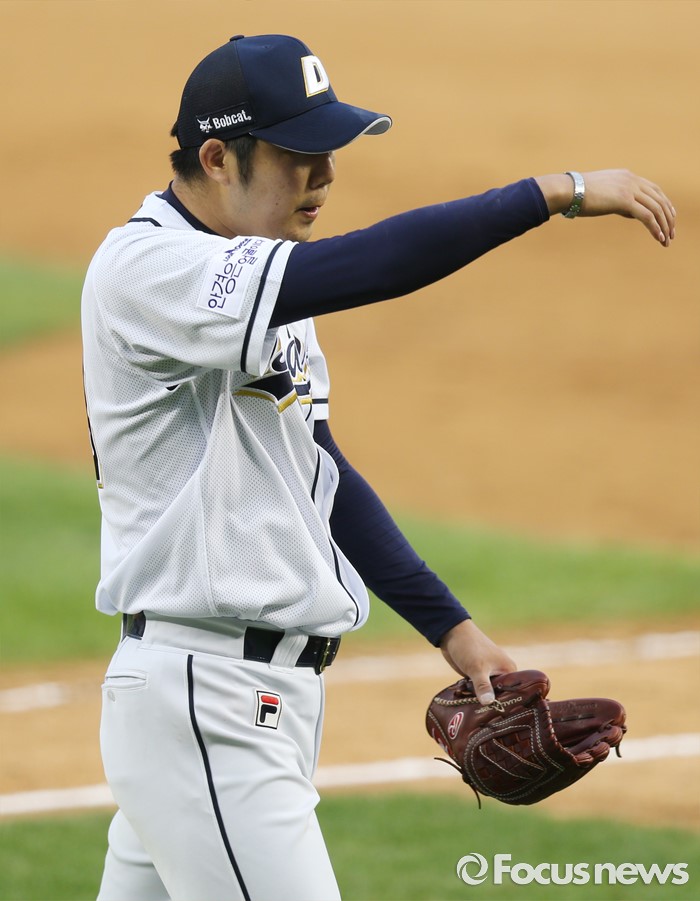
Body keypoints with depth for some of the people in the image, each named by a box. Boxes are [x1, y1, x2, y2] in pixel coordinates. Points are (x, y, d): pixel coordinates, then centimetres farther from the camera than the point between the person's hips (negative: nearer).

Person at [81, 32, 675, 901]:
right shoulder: (145, 269, -16)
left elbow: (320, 473, 18)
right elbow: (365, 268, -28)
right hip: (204, 704, -10)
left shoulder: (260, 286, 15)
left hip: (279, 697, 10)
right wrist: (561, 193, -28)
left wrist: (448, 625, 11)